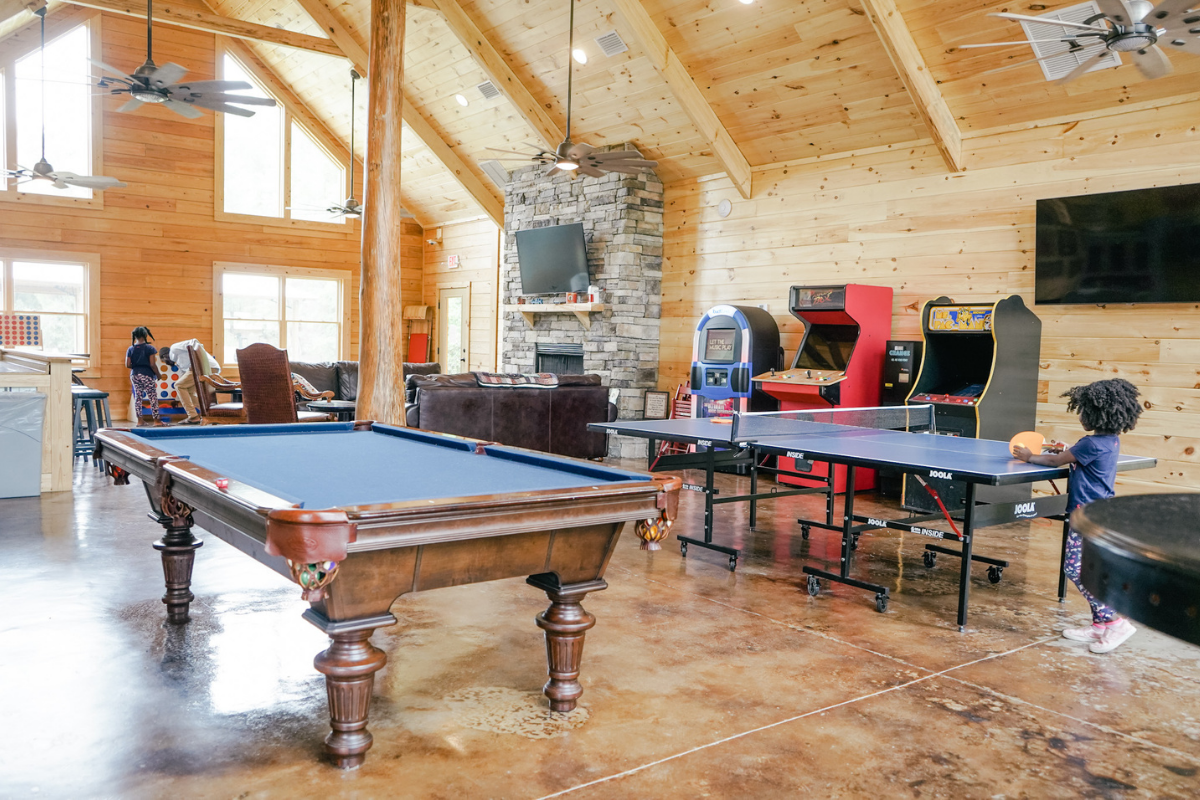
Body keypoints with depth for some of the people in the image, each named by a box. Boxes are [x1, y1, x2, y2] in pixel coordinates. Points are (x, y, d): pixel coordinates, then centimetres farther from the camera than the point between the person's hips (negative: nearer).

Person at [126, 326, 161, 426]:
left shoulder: (130, 349, 4)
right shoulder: (150, 348, -9)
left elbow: (127, 364, 0)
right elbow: (152, 364, -13)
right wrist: (158, 374, -1)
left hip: (135, 375, 5)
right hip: (147, 375, -5)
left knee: (137, 397, 10)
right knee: (152, 397, 1)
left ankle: (139, 420, 11)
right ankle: (156, 420, 3)